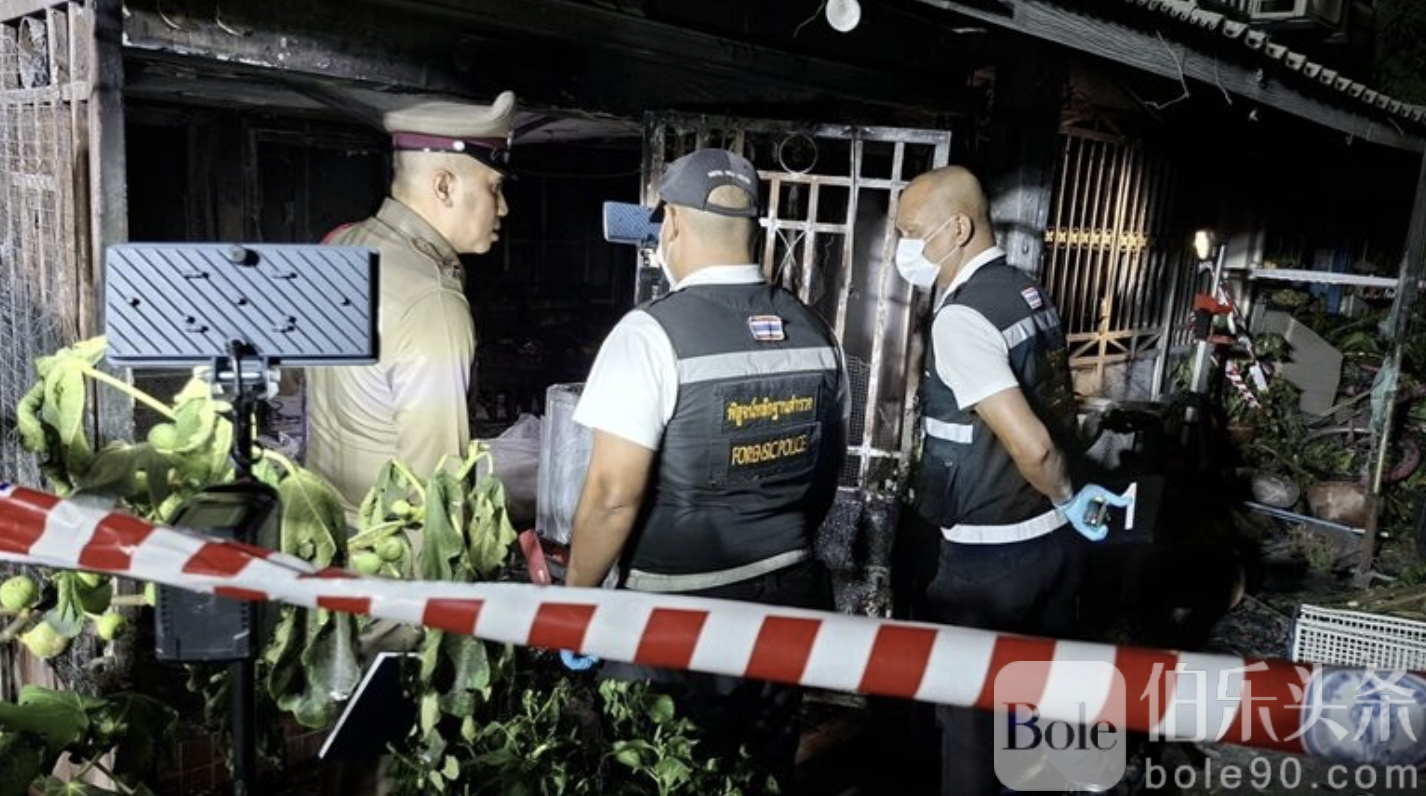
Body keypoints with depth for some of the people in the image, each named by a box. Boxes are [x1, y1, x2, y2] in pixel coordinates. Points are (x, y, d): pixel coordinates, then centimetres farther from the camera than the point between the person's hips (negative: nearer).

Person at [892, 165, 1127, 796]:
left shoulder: (961, 317, -21)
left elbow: (1030, 446, -26)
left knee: (969, 709, 9)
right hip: (1054, 539, 8)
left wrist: (1067, 499, -8)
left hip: (989, 556, -8)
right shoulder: (1030, 293, 5)